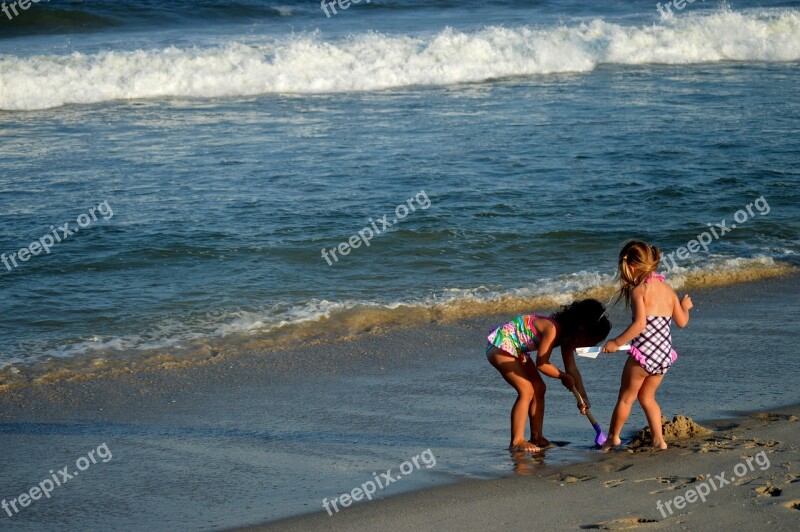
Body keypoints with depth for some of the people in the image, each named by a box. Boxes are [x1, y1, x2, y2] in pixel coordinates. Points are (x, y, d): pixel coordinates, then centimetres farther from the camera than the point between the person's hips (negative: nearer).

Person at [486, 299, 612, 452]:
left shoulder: (567, 336, -1)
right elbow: (542, 364, -25)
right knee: (527, 390, -15)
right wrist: (564, 377, -10)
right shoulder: (552, 329, -29)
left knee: (539, 389, 8)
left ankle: (536, 437, 15)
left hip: (516, 350, 10)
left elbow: (572, 369, 3)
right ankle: (517, 442, -11)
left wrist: (583, 397, -4)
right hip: (501, 345, -10)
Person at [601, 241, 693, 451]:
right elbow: (682, 322, 14)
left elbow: (640, 323, -22)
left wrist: (616, 342, -17)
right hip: (665, 355, 6)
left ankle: (613, 436, 24)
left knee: (626, 396, 11)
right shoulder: (667, 288, 9)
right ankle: (658, 439, 15)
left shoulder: (638, 290, -10)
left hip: (644, 351, -6)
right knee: (647, 396, 21)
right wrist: (685, 307, 35)